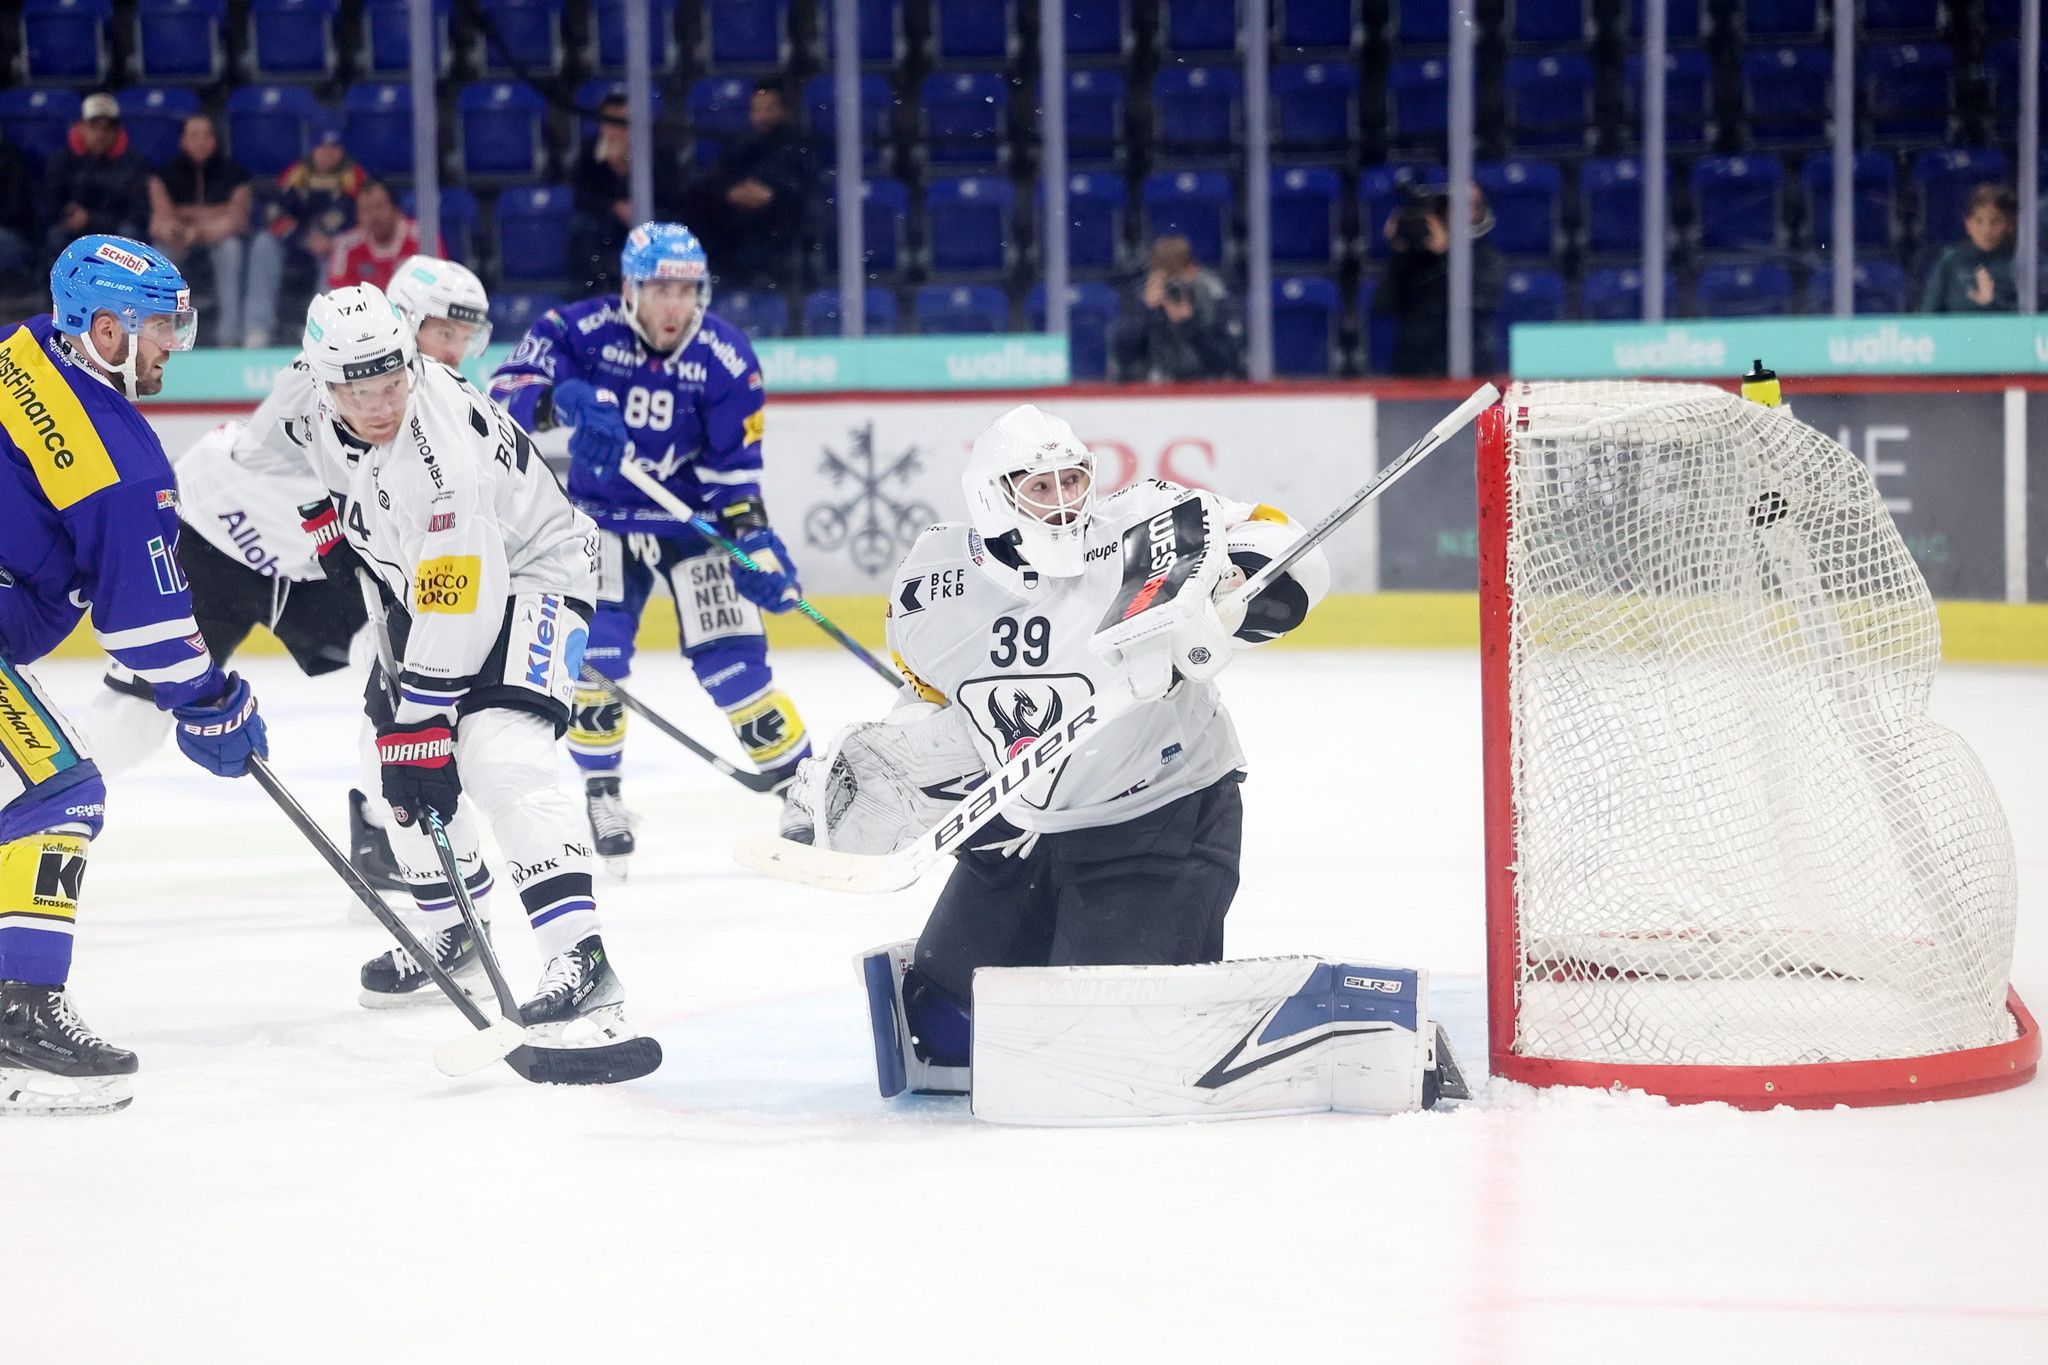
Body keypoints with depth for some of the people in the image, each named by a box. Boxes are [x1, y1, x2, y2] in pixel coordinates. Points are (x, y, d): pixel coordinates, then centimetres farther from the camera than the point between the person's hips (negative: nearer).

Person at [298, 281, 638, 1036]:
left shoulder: (442, 451, -36)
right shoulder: (319, 403, -12)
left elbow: (455, 606, -35)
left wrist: (424, 723, -32)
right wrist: (325, 524, 10)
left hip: (525, 572, -9)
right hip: (422, 581, 10)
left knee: (499, 759, -28)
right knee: (396, 751, 15)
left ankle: (580, 963, -37)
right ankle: (451, 932, 37)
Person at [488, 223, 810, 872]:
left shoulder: (724, 356, -14)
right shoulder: (582, 330, -16)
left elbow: (735, 470, -9)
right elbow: (505, 389, -24)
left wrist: (756, 540, -19)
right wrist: (561, 399, -43)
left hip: (694, 518, -1)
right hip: (603, 514, 1)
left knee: (731, 659, -8)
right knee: (594, 648, -13)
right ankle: (600, 795, 4)